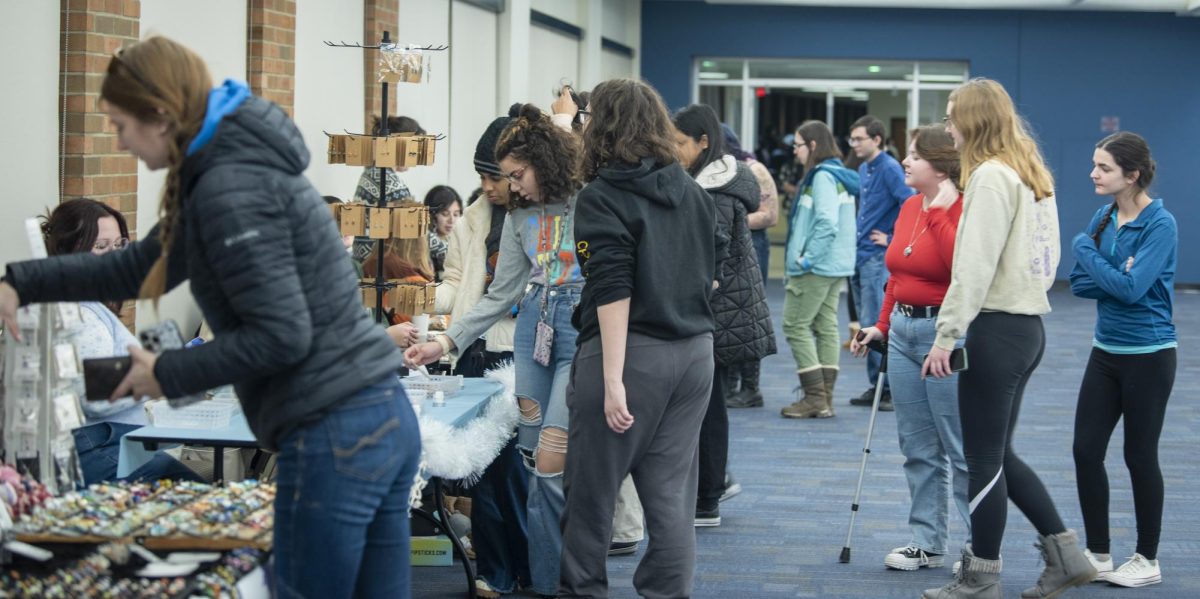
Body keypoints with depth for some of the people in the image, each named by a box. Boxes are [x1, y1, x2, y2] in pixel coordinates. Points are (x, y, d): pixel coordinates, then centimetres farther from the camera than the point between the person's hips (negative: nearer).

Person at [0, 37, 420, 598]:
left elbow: (279, 335, -19)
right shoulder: (243, 164, 17)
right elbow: (139, 267, 27)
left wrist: (168, 374, -8)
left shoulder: (230, 189, -14)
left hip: (334, 437, -9)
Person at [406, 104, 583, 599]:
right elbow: (499, 296, 13)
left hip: (585, 333, -6)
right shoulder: (520, 218, 12)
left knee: (550, 462, -10)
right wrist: (445, 343, 7)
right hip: (535, 329, 6)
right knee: (531, 458, 5)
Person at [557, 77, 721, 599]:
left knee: (591, 486, 7)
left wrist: (613, 380, -19)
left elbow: (613, 292, -17)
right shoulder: (693, 193, 9)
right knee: (671, 491, 9)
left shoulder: (602, 199, -10)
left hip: (632, 351, -6)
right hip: (694, 350, 6)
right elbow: (712, 274, 17)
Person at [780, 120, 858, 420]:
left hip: (816, 266, -10)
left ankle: (815, 397, -5)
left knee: (795, 326, -4)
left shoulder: (822, 176, -15)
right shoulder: (840, 175, 15)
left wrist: (806, 258, -19)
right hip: (836, 265, 10)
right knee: (826, 327, 10)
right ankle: (825, 399, 12)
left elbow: (826, 223, -24)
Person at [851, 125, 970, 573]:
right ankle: (927, 542, 20)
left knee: (961, 449, -2)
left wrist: (939, 212, -23)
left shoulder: (963, 210, -12)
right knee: (917, 447, 12)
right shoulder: (909, 207, 11)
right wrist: (882, 326, 13)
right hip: (903, 332, 8)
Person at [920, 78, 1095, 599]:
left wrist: (947, 333, -17)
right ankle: (1064, 555, 17)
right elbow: (1046, 253, 16)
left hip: (997, 327, -9)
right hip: (1028, 323, 9)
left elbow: (974, 265, -19)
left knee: (984, 458, 0)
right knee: (999, 455, 17)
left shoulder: (991, 175, -14)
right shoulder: (1033, 174, 14)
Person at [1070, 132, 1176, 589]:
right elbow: (1079, 283, 4)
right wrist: (1116, 278, -15)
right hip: (1106, 350, 6)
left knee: (1139, 456, 3)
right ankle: (1098, 554, 16)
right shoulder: (1103, 217, 4)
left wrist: (1086, 249, -12)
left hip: (1147, 356, -6)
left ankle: (1148, 560, 18)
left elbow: (1131, 288, -24)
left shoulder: (1160, 225, -16)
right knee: (1086, 449, 4)